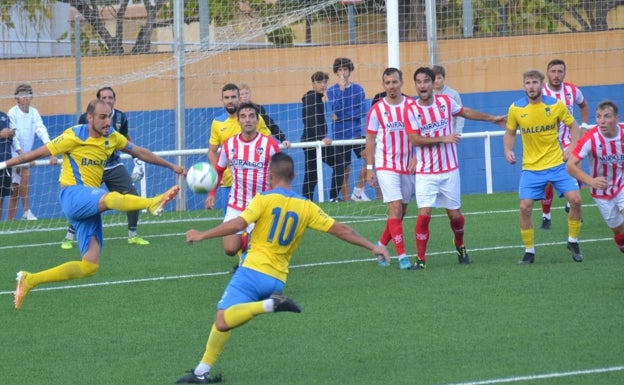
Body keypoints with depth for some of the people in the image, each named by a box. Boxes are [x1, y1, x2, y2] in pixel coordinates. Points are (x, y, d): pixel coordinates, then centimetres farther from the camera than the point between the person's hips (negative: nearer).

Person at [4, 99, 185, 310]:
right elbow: (40, 152, -1)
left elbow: (139, 152, 21)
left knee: (89, 267, -1)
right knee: (111, 198, -38)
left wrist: (171, 166, 23)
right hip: (73, 196, -8)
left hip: (91, 205, 8)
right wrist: (5, 164, 5)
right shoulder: (74, 136, -7)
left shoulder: (111, 137, 11)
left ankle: (29, 280, 6)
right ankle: (153, 203, -68)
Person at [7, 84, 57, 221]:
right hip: (13, 153, -5)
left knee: (16, 189, 6)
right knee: (26, 173, -28)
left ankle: (10, 221, 10)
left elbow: (42, 131, -9)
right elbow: (14, 137, -19)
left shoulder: (34, 113, 2)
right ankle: (26, 211, -25)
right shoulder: (12, 113, -12)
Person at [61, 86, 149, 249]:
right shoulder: (87, 118, -14)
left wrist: (137, 159, 10)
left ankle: (132, 235, 14)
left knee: (133, 196, -3)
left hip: (114, 166, 4)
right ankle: (69, 238, 3)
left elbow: (126, 140, 15)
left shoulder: (120, 118, -3)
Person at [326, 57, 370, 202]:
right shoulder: (331, 90, 4)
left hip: (356, 132, 0)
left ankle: (359, 190, -8)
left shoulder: (357, 89, 5)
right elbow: (336, 108, -12)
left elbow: (362, 111, -4)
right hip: (340, 135, 0)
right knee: (344, 171, 3)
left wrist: (341, 116, -10)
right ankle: (346, 199, 12)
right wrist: (341, 88, -16)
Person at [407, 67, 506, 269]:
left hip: (449, 170, 3)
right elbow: (415, 139, -16)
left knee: (455, 215, 8)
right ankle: (420, 258, -3)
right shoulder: (412, 109, -8)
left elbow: (467, 112, 20)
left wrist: (492, 118, 28)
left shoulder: (445, 101, 1)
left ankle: (460, 245, 37)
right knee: (424, 214, -15)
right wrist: (443, 139, -22)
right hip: (425, 174, -3)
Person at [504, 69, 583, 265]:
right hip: (531, 167, 0)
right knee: (525, 207, -10)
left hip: (557, 163, 0)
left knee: (575, 200, -10)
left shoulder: (556, 105, -6)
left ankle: (573, 242, 13)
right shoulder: (515, 109, -5)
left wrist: (572, 146, -8)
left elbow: (573, 125, 6)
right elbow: (510, 133, 9)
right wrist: (508, 150, -9)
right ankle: (529, 251, 7)